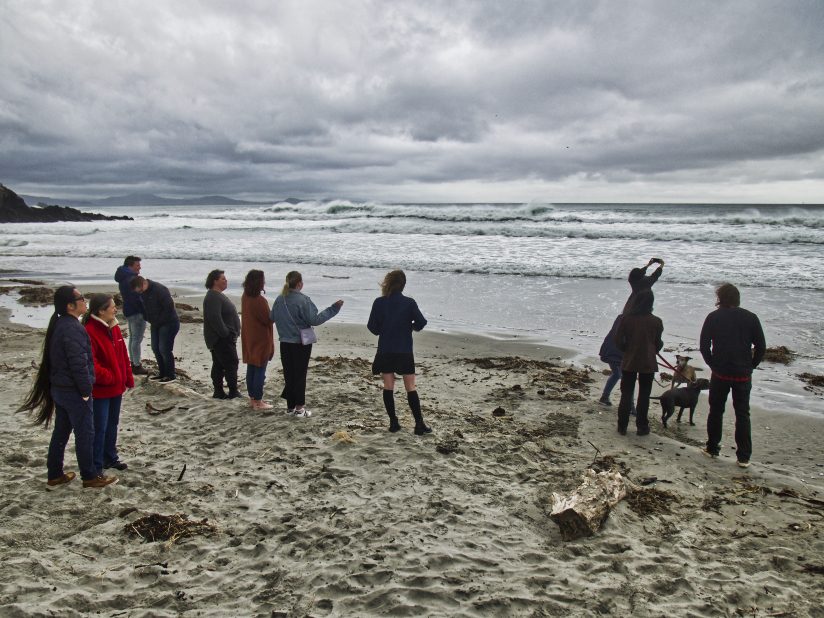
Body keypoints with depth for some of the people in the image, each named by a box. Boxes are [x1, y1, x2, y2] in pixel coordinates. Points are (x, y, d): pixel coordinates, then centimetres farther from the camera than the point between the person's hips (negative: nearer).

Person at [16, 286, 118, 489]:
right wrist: (86, 390, -16)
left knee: (60, 432, 18)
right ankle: (89, 477, 14)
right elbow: (79, 364, -25)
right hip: (74, 392, -9)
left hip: (58, 388, 10)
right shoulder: (73, 329, -23)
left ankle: (55, 476, 27)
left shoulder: (58, 325, 8)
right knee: (84, 434, 3)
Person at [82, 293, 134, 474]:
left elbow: (123, 355, 15)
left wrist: (128, 378, 13)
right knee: (99, 428, -2)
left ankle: (110, 458, 35)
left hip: (117, 387, 9)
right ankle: (95, 467, 9)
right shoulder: (89, 332, -20)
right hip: (100, 390, -9)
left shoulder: (114, 328, 8)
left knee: (112, 424, 20)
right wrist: (108, 378, -18)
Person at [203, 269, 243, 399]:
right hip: (222, 339, -11)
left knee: (218, 365, 11)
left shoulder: (219, 295, 18)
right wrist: (225, 333, -21)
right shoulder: (213, 297, -17)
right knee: (231, 364, -5)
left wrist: (232, 334, 21)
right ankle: (233, 391, 1)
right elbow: (214, 318, -25)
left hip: (223, 338, 11)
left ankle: (218, 392, 15)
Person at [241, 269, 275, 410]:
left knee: (251, 369, 15)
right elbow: (268, 319, -17)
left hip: (248, 339, 9)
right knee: (260, 370, -1)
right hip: (261, 340, -9)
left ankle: (252, 398, 24)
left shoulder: (245, 297, 5)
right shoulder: (259, 300, -22)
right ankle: (258, 402, 4)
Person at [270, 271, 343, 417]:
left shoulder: (279, 300, 1)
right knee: (300, 375, 4)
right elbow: (315, 320, -15)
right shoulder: (303, 300, -15)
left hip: (285, 343, 5)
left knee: (288, 374, 13)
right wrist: (333, 308, -10)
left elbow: (272, 317, 14)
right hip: (301, 343, -5)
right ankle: (299, 409, 9)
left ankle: (290, 407, 20)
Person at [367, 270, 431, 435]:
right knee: (410, 388, 5)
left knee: (388, 387, 11)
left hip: (385, 351, 1)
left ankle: (393, 422, 12)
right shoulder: (409, 303, -7)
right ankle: (419, 424, 4)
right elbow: (421, 322, -12)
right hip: (405, 351, -1)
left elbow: (372, 327, -3)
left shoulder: (379, 302, -4)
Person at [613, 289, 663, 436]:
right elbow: (658, 344, 3)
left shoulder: (627, 318, -8)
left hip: (629, 362, 0)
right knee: (644, 395, 10)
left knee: (626, 394, 10)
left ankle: (622, 426, 13)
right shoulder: (656, 321, -7)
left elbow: (617, 338, -6)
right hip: (648, 363, 0)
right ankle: (641, 426, 14)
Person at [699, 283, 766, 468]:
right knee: (743, 414, 7)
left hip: (720, 374, 0)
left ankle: (712, 449, 21)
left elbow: (704, 346, -3)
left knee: (716, 411, 13)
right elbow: (761, 347, -1)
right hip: (743, 375, 1)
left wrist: (713, 365, 8)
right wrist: (750, 366, 9)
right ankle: (744, 457, 7)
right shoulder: (751, 318, -2)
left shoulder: (713, 317, -3)